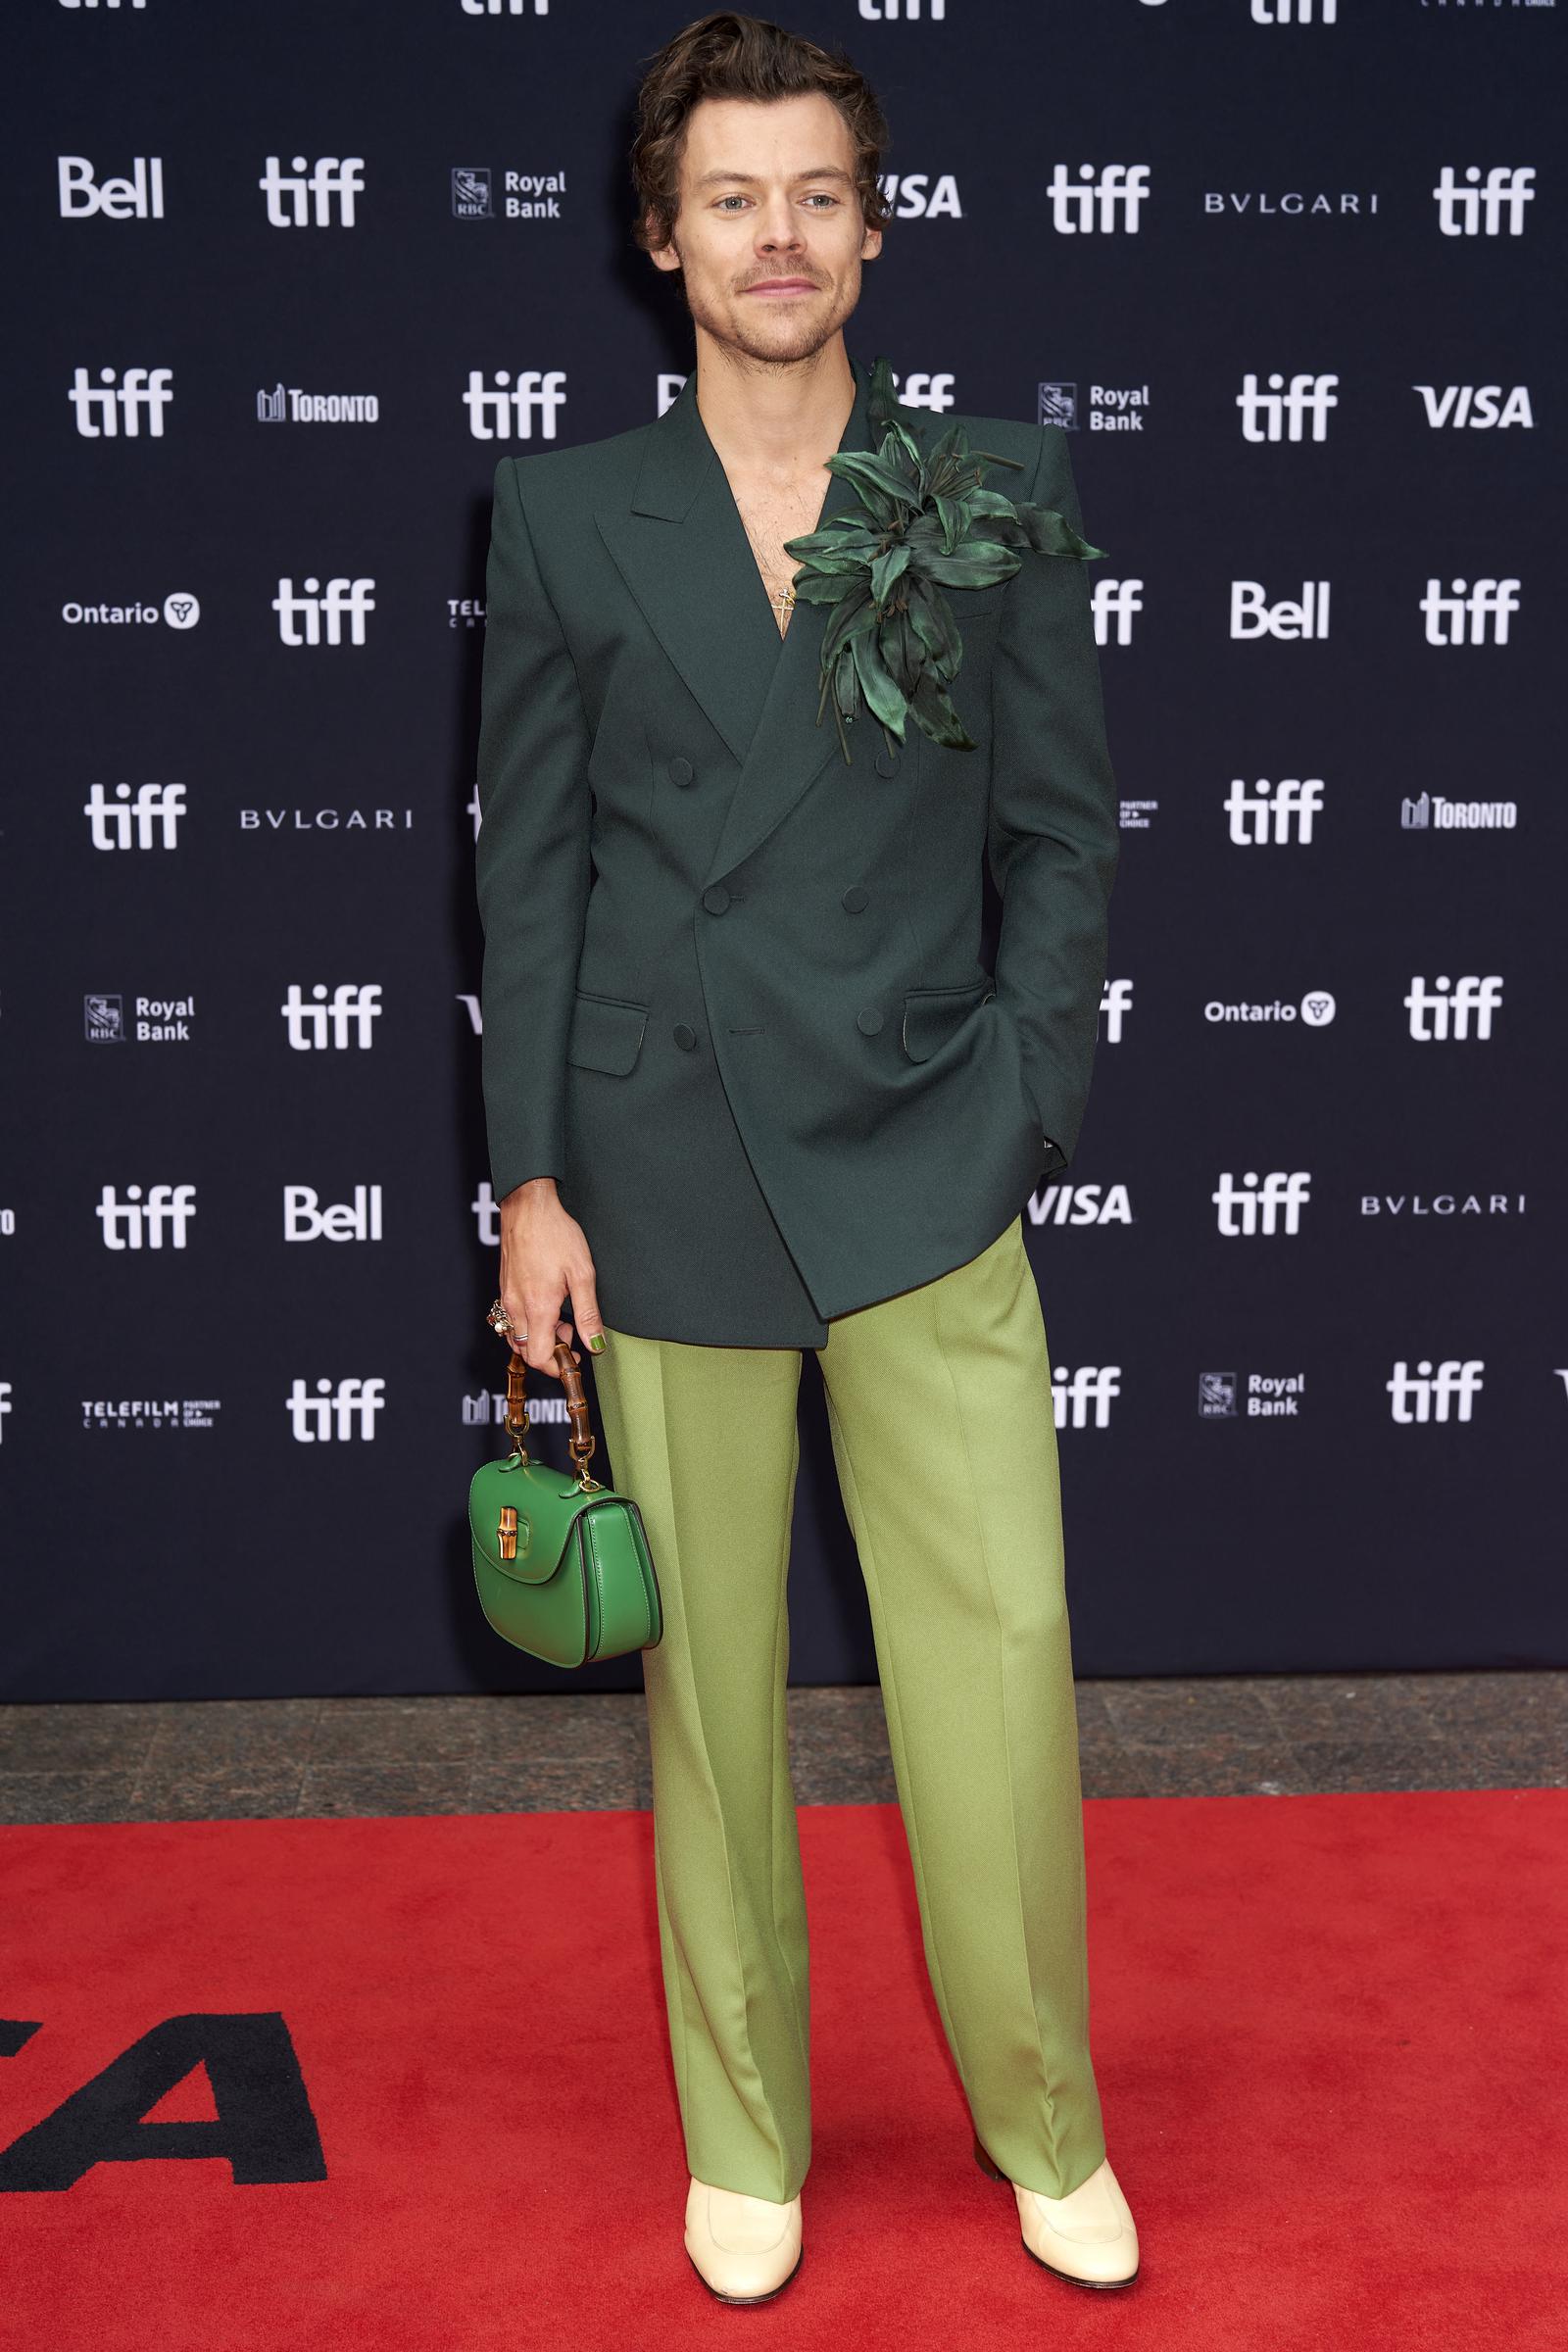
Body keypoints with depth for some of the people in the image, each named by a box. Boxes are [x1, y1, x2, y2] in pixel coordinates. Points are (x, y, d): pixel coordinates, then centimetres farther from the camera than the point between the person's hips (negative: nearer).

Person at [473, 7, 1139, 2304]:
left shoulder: (1003, 484, 5)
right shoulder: (567, 513, 5)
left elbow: (1065, 828, 7)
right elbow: (528, 864, 5)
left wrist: (1026, 1107, -1)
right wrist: (532, 1184, 0)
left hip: (924, 1161, 0)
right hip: (668, 1168, 1)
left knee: (1003, 1644, 0)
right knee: (711, 1680, 10)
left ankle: (1045, 2122, 25)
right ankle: (745, 2136, 30)